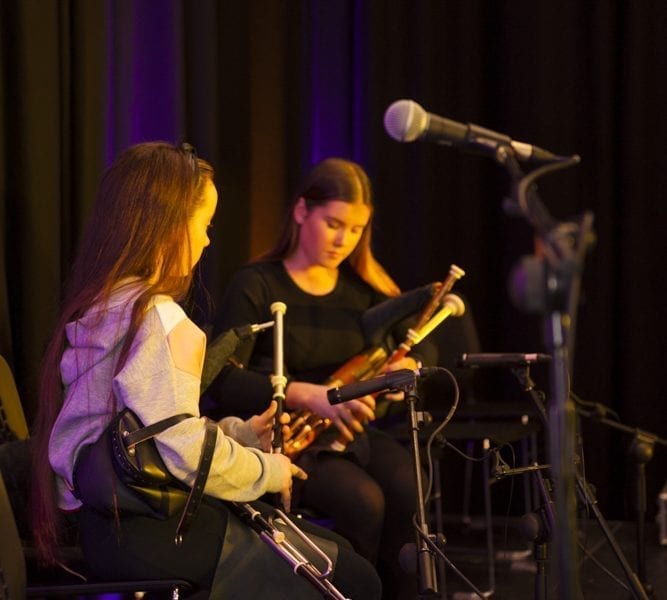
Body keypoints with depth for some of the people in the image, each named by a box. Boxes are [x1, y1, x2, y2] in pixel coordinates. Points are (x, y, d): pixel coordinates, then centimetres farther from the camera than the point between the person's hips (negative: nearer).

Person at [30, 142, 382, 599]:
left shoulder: (94, 306, 12)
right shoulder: (159, 317, -18)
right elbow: (186, 451, -26)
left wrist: (243, 432, 14)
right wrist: (267, 470, -9)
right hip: (156, 530, -10)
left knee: (333, 548, 21)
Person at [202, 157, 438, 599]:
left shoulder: (364, 289, 11)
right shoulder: (256, 286, -6)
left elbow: (420, 346, 7)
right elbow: (222, 381, -17)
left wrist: (406, 367, -18)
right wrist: (310, 394, -31)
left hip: (355, 435, 5)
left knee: (410, 492, -27)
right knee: (363, 501, -32)